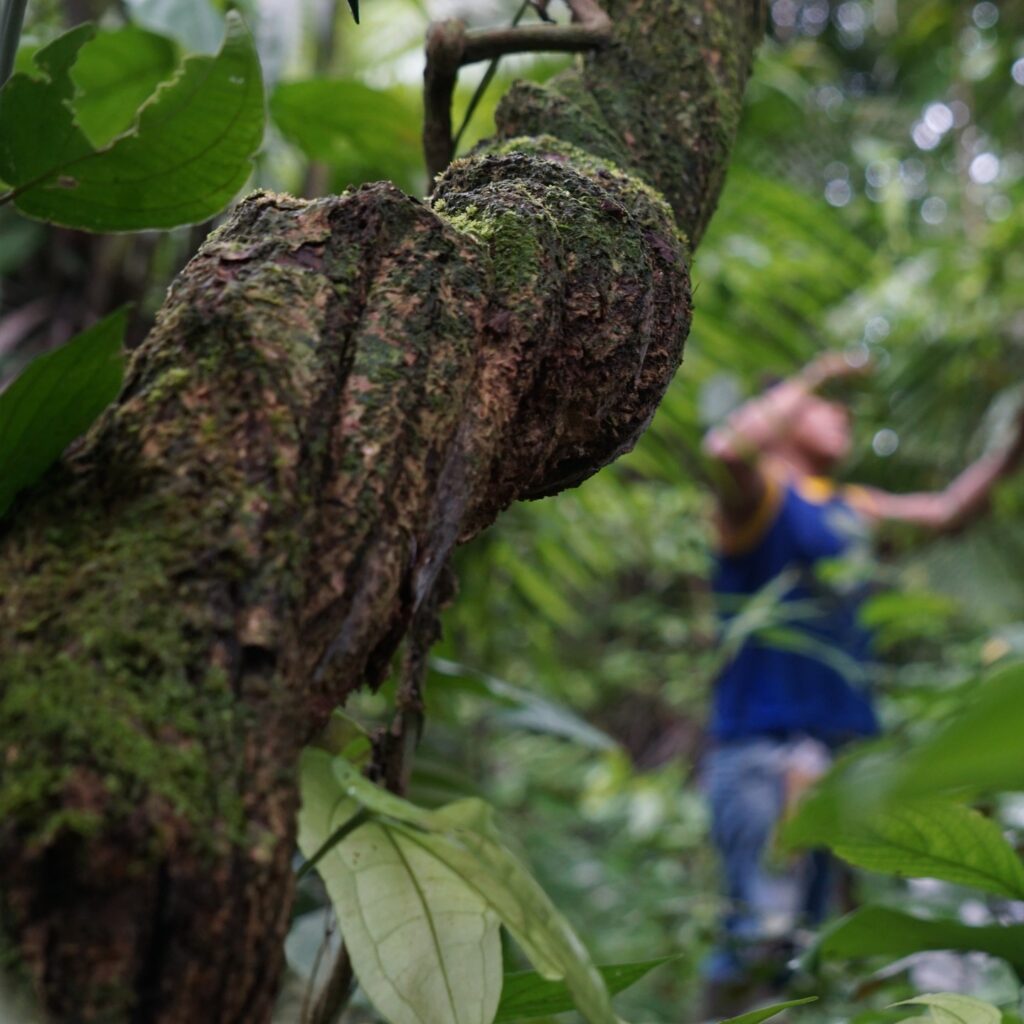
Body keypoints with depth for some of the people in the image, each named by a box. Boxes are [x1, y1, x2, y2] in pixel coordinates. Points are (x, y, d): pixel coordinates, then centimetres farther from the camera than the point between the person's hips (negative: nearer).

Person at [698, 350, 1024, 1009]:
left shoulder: (854, 509, 20)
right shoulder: (761, 493, -4)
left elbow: (948, 512, 21)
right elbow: (728, 448, -26)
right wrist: (811, 380, -16)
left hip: (844, 747, 8)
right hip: (760, 748, -8)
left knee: (813, 943, 9)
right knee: (762, 929, -16)